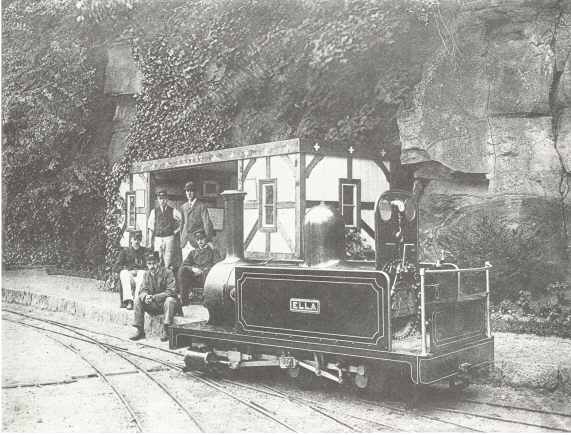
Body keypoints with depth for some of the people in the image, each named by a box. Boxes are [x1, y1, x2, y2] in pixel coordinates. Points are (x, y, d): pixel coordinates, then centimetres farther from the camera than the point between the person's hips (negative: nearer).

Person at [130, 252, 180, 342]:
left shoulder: (168, 272, -12)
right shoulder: (147, 274, 4)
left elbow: (171, 291, -21)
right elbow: (142, 290, 1)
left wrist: (154, 297, -31)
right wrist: (145, 296, -26)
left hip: (165, 303, -5)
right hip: (153, 305, 5)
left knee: (170, 300, -36)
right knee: (138, 299, -15)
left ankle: (166, 331, -31)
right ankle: (140, 331, -14)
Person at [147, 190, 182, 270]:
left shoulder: (173, 211, 1)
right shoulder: (154, 211, 8)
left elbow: (181, 220, 7)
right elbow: (150, 224, 20)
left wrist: (176, 230, 3)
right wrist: (154, 232, 8)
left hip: (169, 237, -2)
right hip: (158, 238, 2)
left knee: (169, 264, -9)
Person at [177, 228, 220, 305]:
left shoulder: (212, 251, 18)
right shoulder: (193, 252, 27)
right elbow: (184, 265, 13)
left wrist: (203, 271, -12)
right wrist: (192, 269, -8)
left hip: (207, 278, -3)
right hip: (193, 280, 3)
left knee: (208, 271, -36)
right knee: (182, 270, -25)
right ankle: (183, 298, -28)